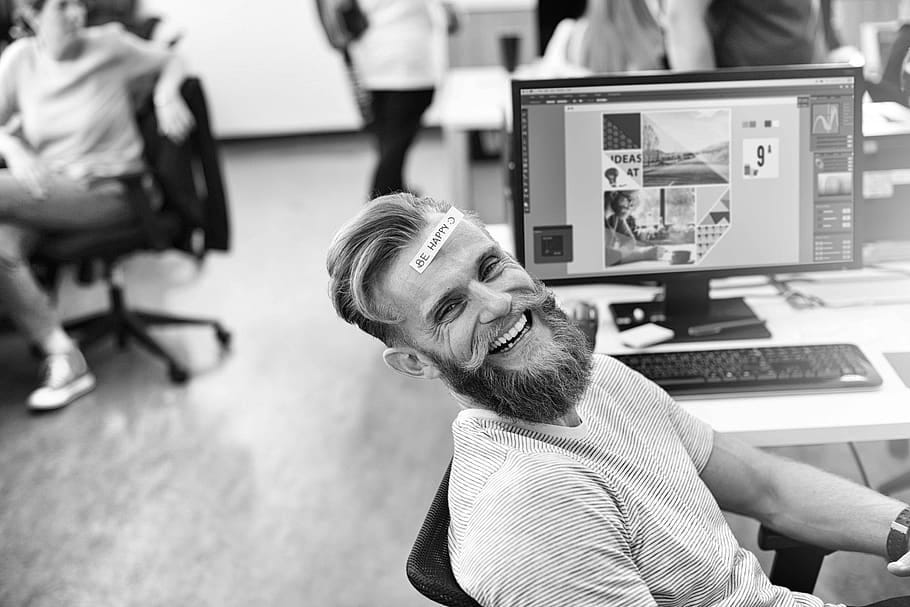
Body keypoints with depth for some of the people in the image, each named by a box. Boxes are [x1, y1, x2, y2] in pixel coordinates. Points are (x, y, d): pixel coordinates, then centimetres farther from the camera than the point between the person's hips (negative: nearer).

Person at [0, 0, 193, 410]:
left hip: (108, 191, -4)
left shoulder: (109, 45, -2)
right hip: (45, 189, 4)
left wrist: (166, 95, -10)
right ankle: (64, 358, -20)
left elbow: (170, 62, 12)